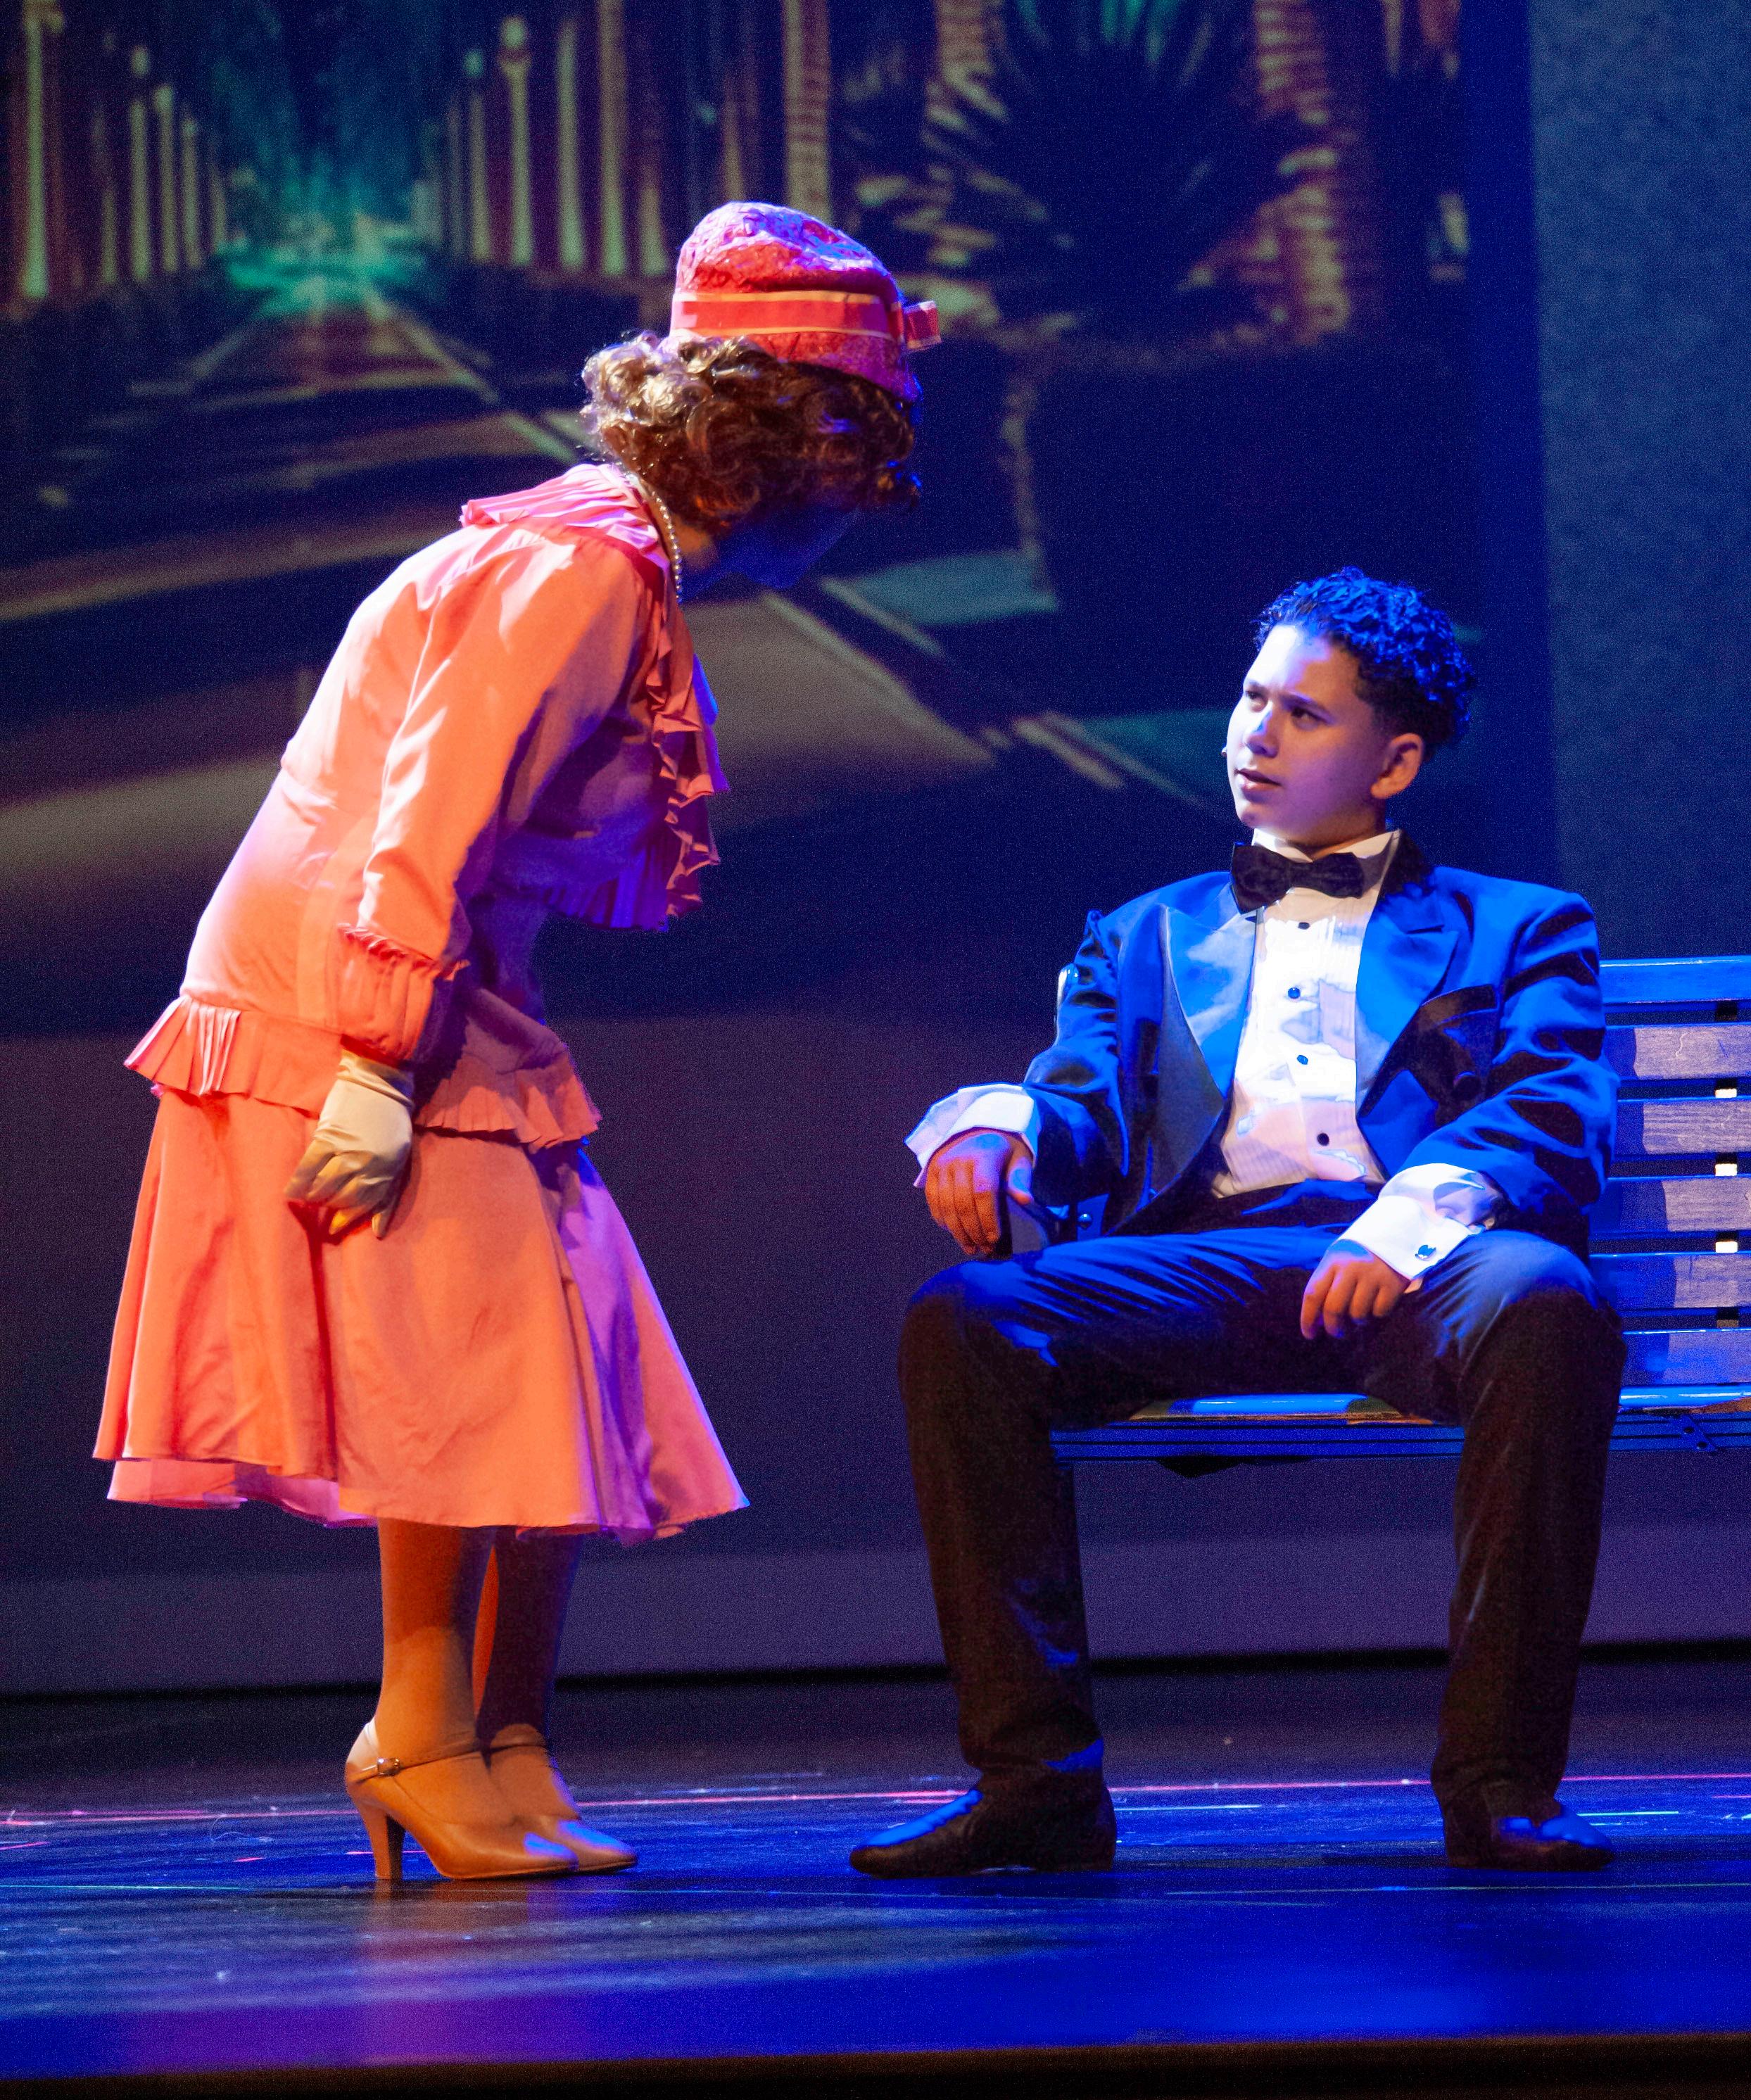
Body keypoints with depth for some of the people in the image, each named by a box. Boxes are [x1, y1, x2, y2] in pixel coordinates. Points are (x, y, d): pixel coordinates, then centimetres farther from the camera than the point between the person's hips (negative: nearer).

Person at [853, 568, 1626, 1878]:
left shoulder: (1518, 931, 23)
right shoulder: (1146, 941, 33)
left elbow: (1556, 1125, 4)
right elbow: (1084, 1109, 15)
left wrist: (1415, 1215, -18)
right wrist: (993, 1127, -11)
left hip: (1418, 1271, -2)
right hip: (1201, 1264, 2)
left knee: (1544, 1304, -38)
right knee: (962, 1324, -28)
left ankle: (1500, 1781, -31)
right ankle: (1036, 1779, -26)